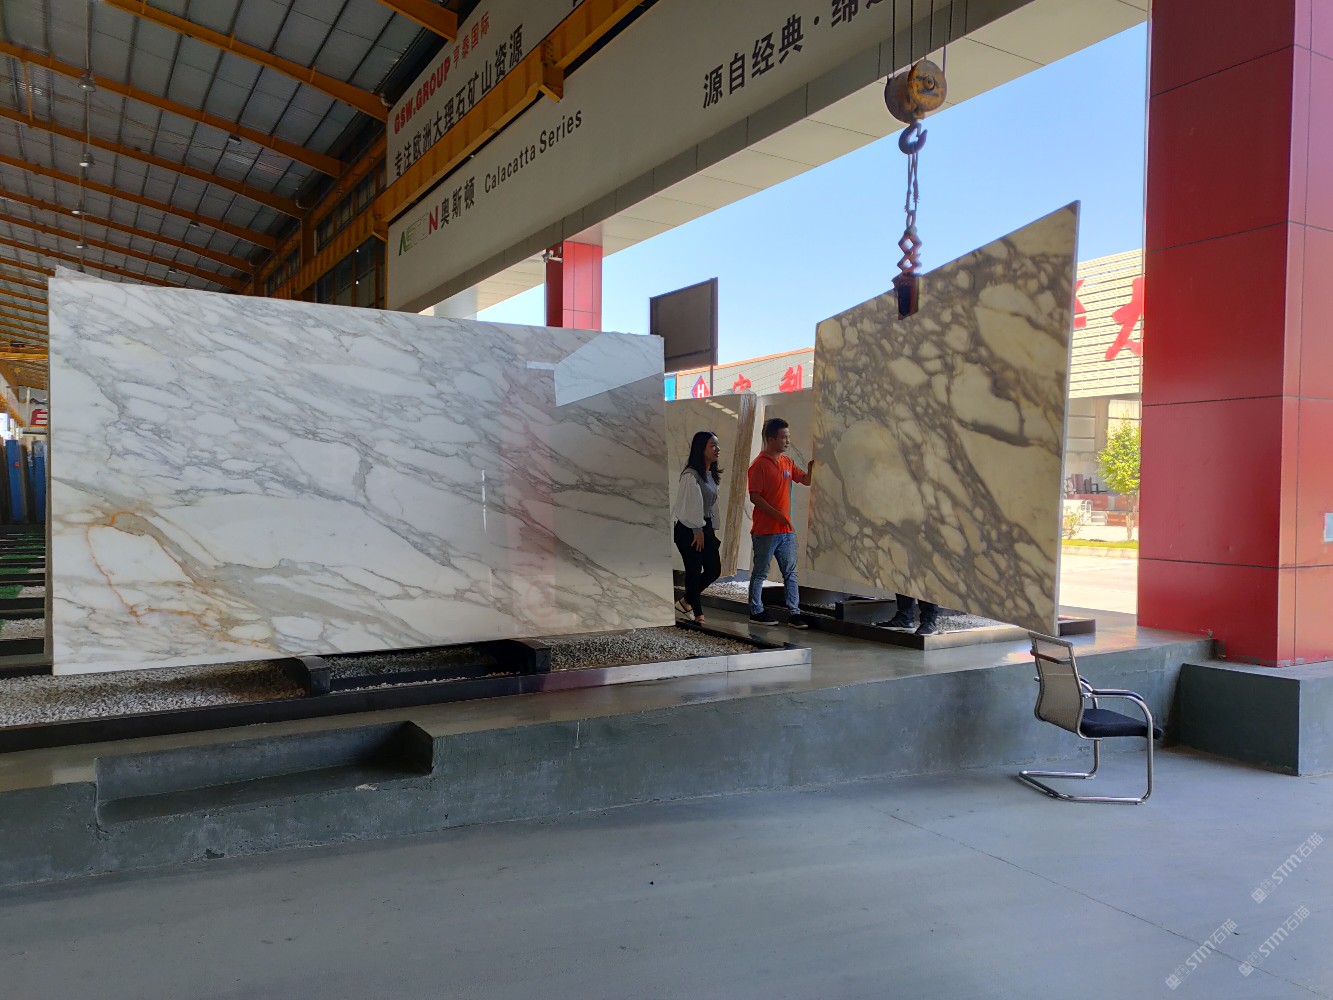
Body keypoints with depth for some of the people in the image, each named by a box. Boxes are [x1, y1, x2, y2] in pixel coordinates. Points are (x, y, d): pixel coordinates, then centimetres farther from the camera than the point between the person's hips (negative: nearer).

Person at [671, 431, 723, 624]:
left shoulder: (711, 475, 12)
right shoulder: (690, 475, -16)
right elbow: (692, 505, -17)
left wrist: (712, 529, 10)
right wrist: (697, 531, -13)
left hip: (705, 527, 9)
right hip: (688, 529, -9)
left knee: (714, 570, 7)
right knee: (694, 572, -1)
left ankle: (685, 602, 25)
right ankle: (697, 614, 11)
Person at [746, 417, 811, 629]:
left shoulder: (787, 462, 11)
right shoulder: (759, 465, -12)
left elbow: (806, 480, 18)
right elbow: (755, 497, -15)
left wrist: (812, 464, -1)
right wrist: (777, 514, -19)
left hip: (786, 530, 7)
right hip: (765, 530, -7)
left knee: (791, 573, 7)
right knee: (760, 573, 4)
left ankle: (794, 613, 11)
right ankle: (756, 612, 15)